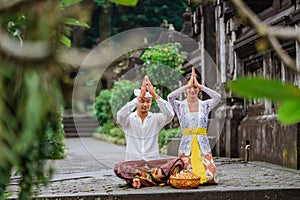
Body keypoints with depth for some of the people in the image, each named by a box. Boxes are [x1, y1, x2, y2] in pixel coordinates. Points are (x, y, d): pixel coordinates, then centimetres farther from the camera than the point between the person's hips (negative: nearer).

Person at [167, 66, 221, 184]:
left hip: (203, 145, 1)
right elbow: (170, 97, -18)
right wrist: (187, 85, -17)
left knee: (209, 178, -8)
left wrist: (200, 86, -14)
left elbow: (217, 97, -13)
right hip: (186, 145, -1)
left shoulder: (205, 105, 6)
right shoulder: (180, 106, 3)